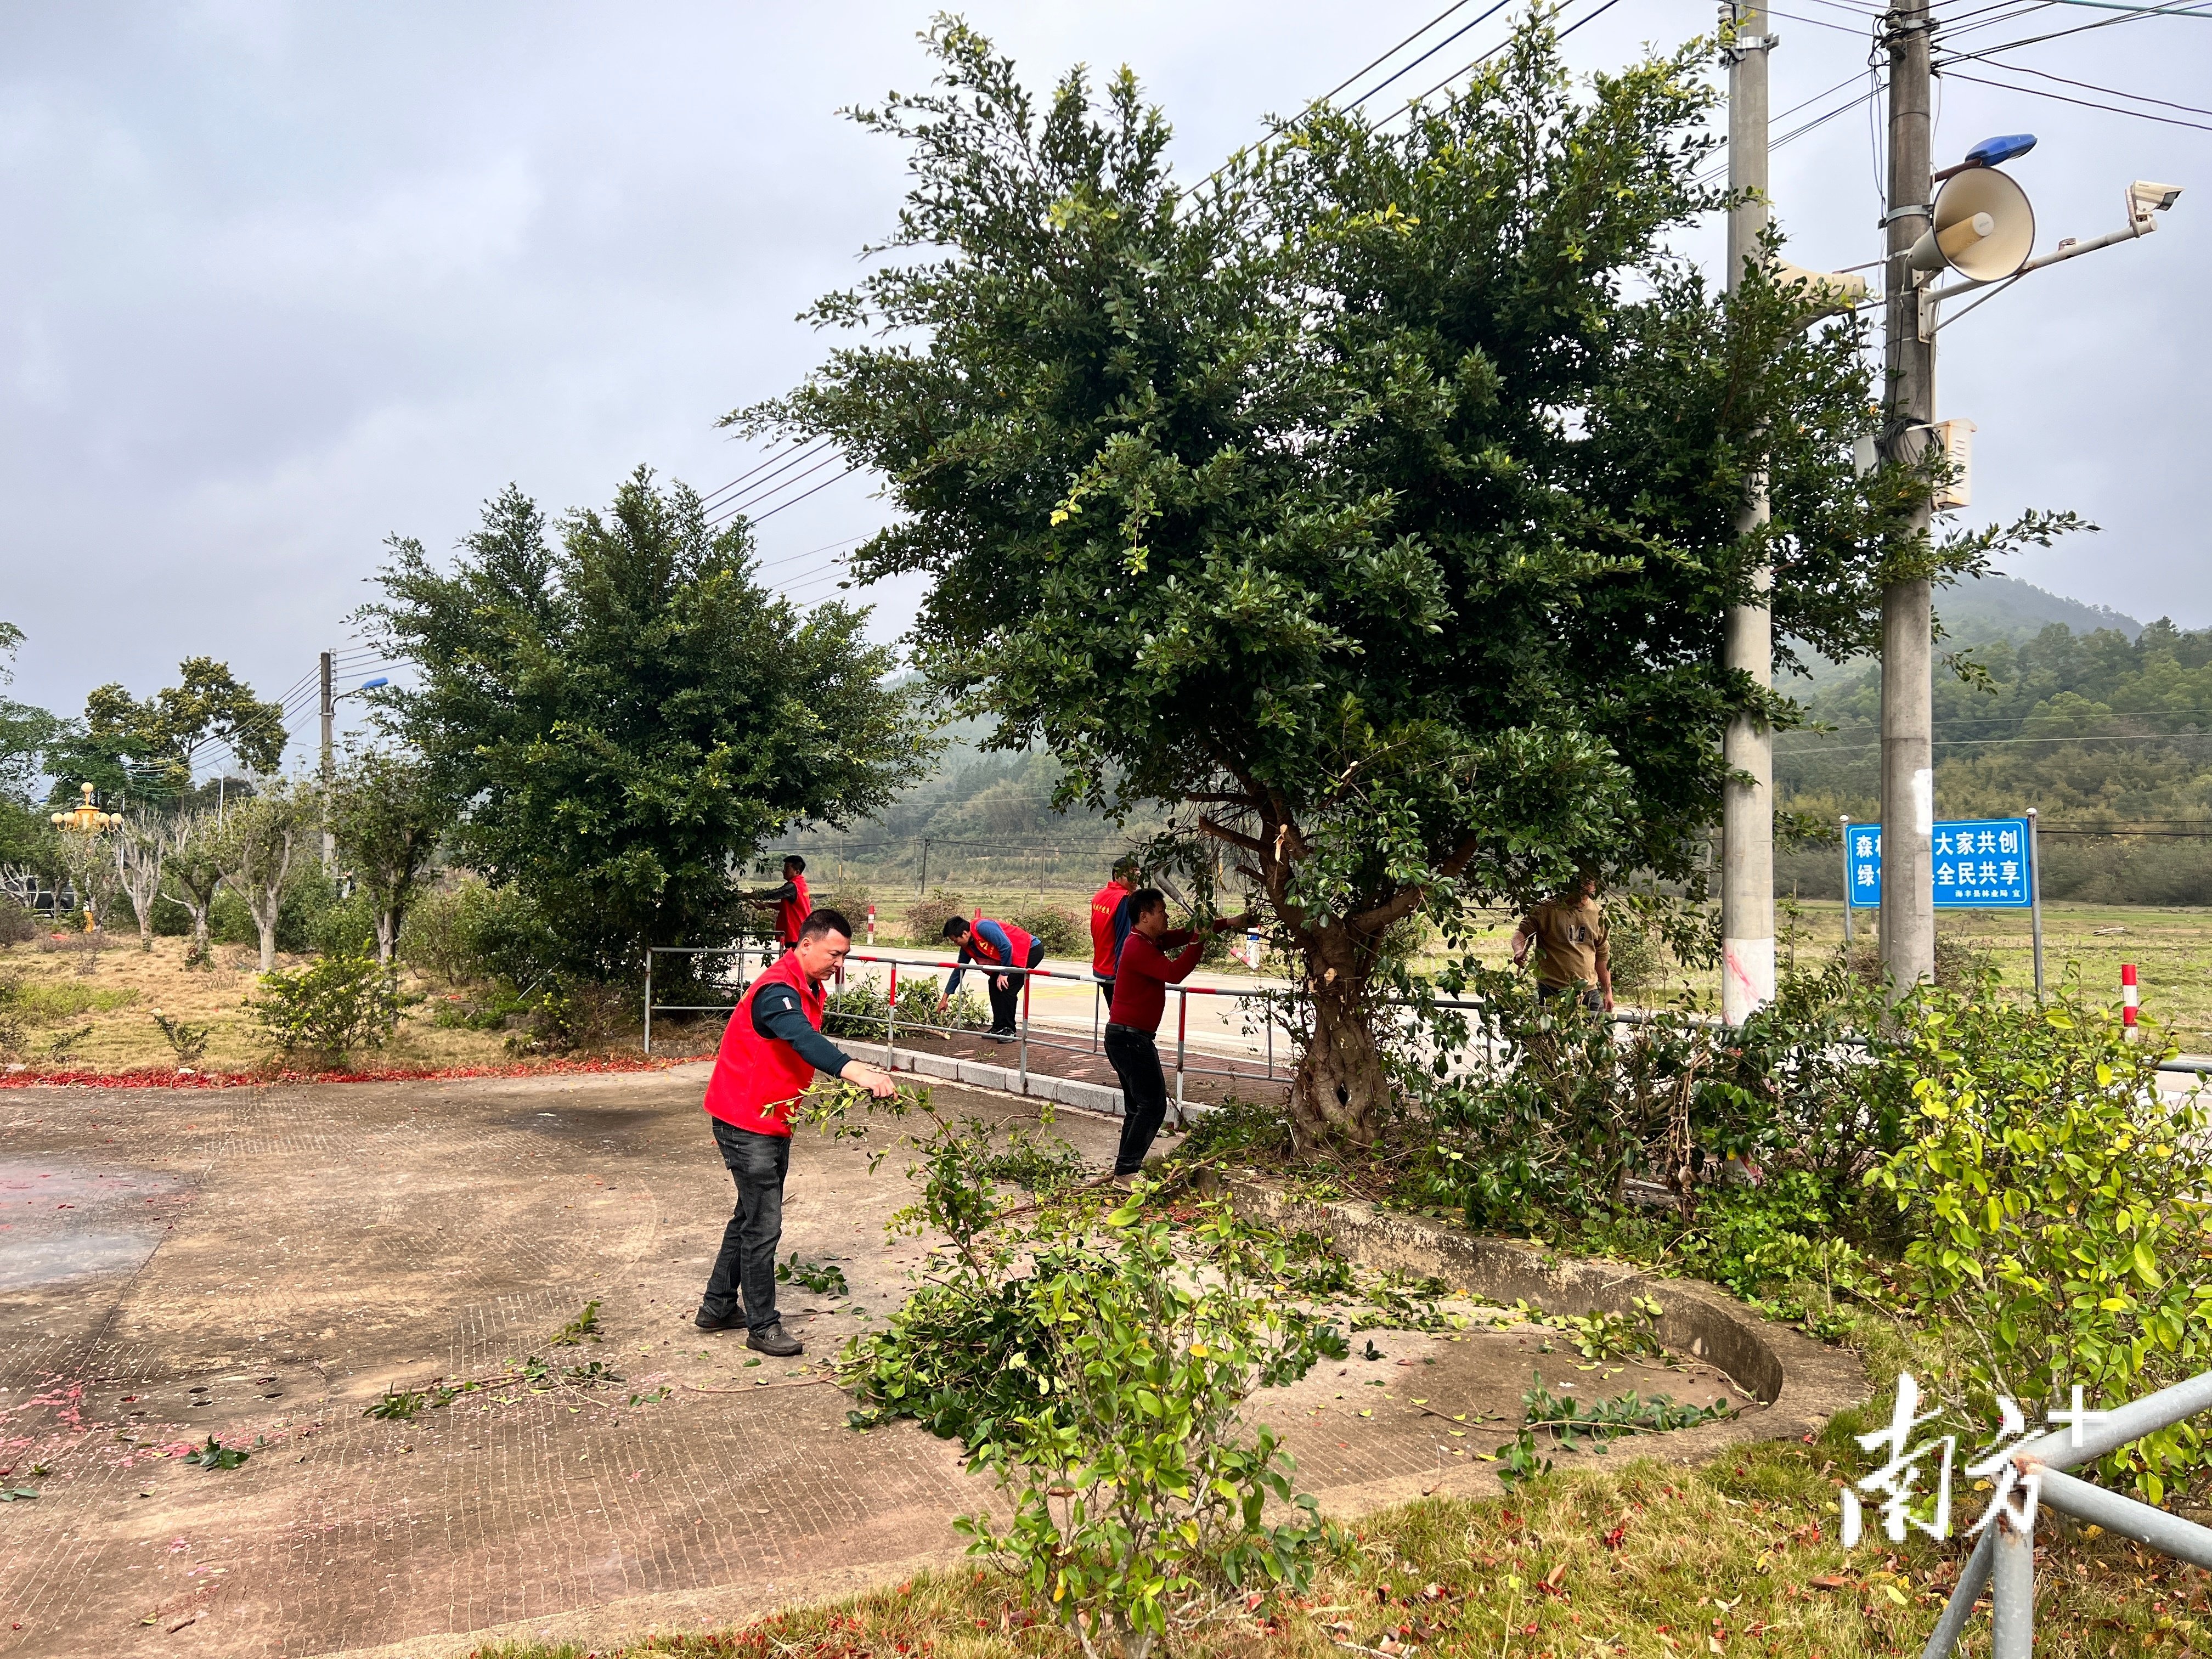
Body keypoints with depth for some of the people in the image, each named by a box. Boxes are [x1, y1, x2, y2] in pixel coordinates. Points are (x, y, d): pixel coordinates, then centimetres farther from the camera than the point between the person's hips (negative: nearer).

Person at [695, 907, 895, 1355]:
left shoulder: (807, 988, 8)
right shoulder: (778, 990, -25)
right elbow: (804, 1040, -43)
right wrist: (854, 1071, -56)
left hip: (772, 1122, 11)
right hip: (747, 1123, -10)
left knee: (750, 1217, 19)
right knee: (763, 1226, -4)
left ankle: (717, 1308, 32)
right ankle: (762, 1326, 8)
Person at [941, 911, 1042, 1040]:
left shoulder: (983, 927, -25)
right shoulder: (967, 947, 3)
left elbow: (1006, 946, -29)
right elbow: (959, 971, 12)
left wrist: (1004, 973, -18)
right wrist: (945, 998, 15)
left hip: (1032, 949, -9)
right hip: (1014, 956, 9)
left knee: (1005, 987, -16)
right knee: (994, 983, 6)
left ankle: (1009, 1030, -6)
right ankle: (998, 1028, 13)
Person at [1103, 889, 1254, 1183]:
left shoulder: (1151, 941, 12)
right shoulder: (1139, 947, -18)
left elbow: (1183, 934, 13)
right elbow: (1174, 973, -28)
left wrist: (1228, 923, 6)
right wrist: (1200, 940, -21)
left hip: (1125, 1037, 11)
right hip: (1131, 1038, -11)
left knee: (1139, 1106, 15)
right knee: (1153, 1105, -9)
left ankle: (1126, 1168, 19)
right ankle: (1126, 1170, -7)